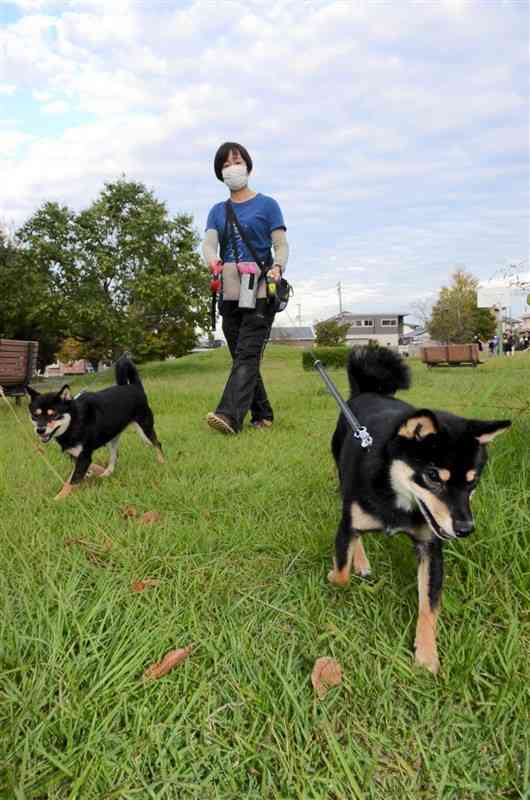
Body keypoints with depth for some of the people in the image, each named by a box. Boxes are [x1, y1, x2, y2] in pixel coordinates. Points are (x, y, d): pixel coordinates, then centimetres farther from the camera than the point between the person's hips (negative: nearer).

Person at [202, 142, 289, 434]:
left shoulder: (267, 205, 7)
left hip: (259, 292, -5)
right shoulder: (218, 211, 19)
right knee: (242, 357, 5)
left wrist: (277, 267, -21)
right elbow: (208, 244, 4)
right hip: (229, 293, 5)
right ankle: (263, 416, 14)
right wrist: (213, 261, -20)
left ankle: (229, 415, -29)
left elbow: (281, 245, 1)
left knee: (247, 354, -17)